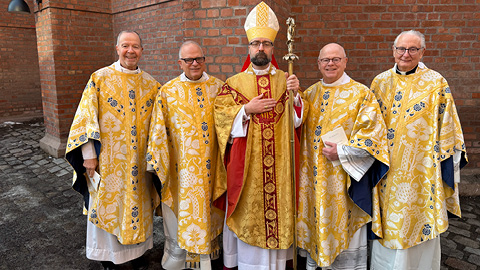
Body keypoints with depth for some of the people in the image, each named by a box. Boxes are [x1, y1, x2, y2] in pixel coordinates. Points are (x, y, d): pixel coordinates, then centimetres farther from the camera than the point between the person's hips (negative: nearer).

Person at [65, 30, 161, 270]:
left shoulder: (150, 84, 4)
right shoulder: (100, 78, -5)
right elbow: (86, 118, -7)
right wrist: (88, 155, -10)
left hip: (139, 160, 3)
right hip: (107, 160, -2)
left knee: (138, 203, 13)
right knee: (107, 204, 10)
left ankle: (137, 249, 33)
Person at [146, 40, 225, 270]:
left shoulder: (218, 87, 4)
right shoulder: (168, 91, 0)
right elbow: (158, 130, 0)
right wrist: (158, 163, -3)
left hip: (211, 166, 2)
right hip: (181, 169, -1)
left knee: (208, 210, 14)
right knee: (181, 214, 8)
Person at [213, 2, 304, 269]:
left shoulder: (285, 80, 7)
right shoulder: (234, 83, 4)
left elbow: (296, 119, 3)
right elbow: (219, 115, -2)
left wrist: (295, 95, -14)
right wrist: (247, 109, -14)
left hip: (278, 165, 1)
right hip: (246, 165, -1)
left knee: (277, 207, 8)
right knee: (248, 212, 6)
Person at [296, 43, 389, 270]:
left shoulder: (361, 94, -4)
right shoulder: (310, 94, 9)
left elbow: (374, 134, -10)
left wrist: (342, 151, -17)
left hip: (343, 179, -4)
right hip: (313, 178, 4)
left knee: (343, 229, 8)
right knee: (315, 225, 15)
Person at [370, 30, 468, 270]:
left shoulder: (435, 83, -4)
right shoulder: (380, 82, 5)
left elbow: (446, 125, -3)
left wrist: (446, 160, -6)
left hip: (420, 168, -3)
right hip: (386, 168, 3)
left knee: (417, 220, 7)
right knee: (387, 223, 13)